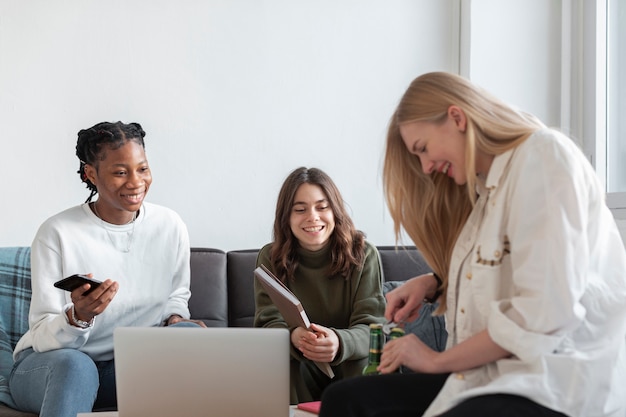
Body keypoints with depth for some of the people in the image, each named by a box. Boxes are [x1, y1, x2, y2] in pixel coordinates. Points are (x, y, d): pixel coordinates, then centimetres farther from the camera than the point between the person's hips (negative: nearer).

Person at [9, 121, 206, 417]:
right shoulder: (57, 233, -13)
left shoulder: (170, 226, -2)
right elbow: (43, 338, -15)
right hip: (50, 365, -3)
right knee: (74, 364, -38)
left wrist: (175, 318, -8)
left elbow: (176, 296, 15)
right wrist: (78, 317, -37)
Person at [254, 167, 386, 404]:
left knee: (369, 364, -33)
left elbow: (371, 327, -15)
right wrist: (294, 337, -38)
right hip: (299, 367, 1)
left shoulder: (363, 254, -8)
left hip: (350, 365, -1)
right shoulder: (271, 258, -4)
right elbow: (268, 324, -12)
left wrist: (339, 342, -41)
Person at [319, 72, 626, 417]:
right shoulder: (487, 183, 18)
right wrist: (435, 284, 6)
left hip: (559, 385, -9)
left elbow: (545, 314, -18)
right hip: (494, 371, 9)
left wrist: (437, 360, -8)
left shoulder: (544, 155, -9)